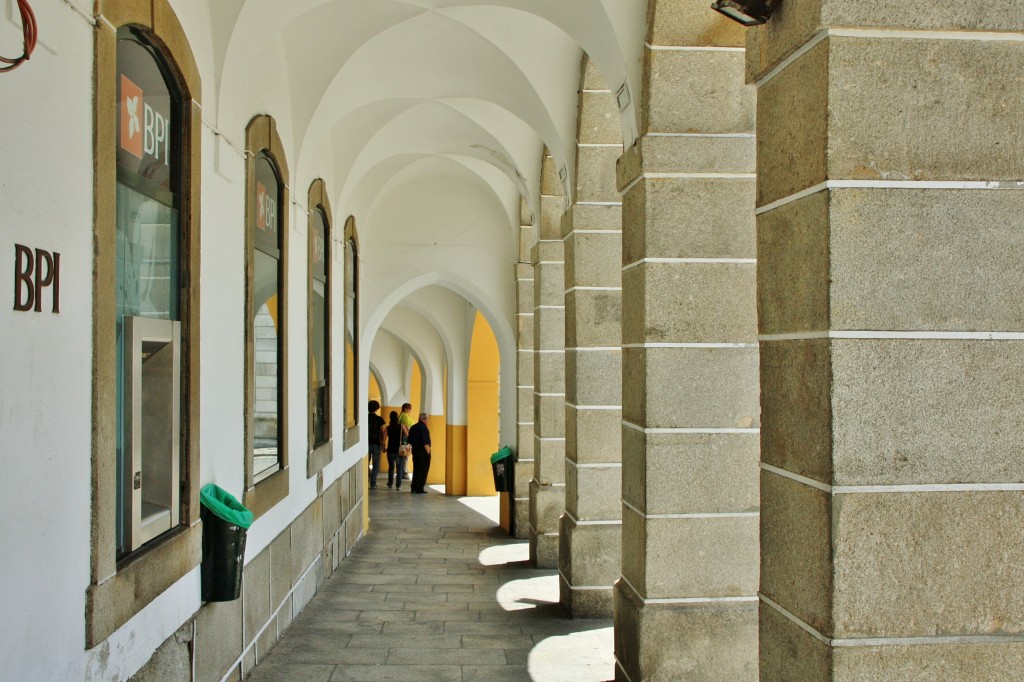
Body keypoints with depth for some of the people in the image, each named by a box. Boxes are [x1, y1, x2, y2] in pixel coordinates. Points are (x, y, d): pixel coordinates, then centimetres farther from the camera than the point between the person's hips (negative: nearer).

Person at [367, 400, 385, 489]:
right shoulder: (379, 419, -6)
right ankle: (373, 483, 3)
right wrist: (383, 442, 6)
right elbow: (382, 432, -4)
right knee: (375, 464, 6)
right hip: (376, 443, -2)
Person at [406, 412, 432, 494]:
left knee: (416, 470, 15)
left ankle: (414, 488, 18)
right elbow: (425, 443, -22)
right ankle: (419, 488, 1)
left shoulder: (413, 427, 8)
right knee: (423, 471, 0)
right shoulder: (424, 428, -17)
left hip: (415, 451, 8)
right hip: (423, 452, -7)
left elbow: (410, 441, 13)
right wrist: (428, 451, -14)